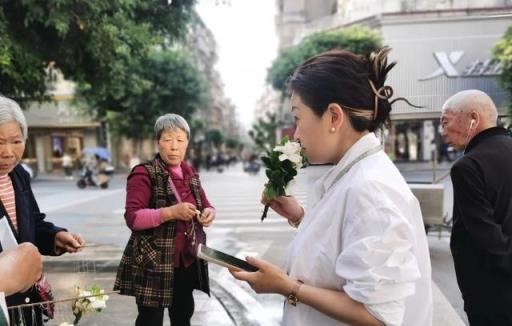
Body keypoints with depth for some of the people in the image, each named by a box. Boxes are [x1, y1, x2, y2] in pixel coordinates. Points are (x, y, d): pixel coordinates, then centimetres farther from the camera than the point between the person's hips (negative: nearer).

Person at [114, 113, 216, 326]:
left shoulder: (190, 173, 10)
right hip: (152, 263, -6)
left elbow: (205, 205, 18)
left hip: (187, 261, 6)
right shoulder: (144, 174, -10)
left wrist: (209, 212, -6)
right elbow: (132, 218, -18)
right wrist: (170, 212, -31)